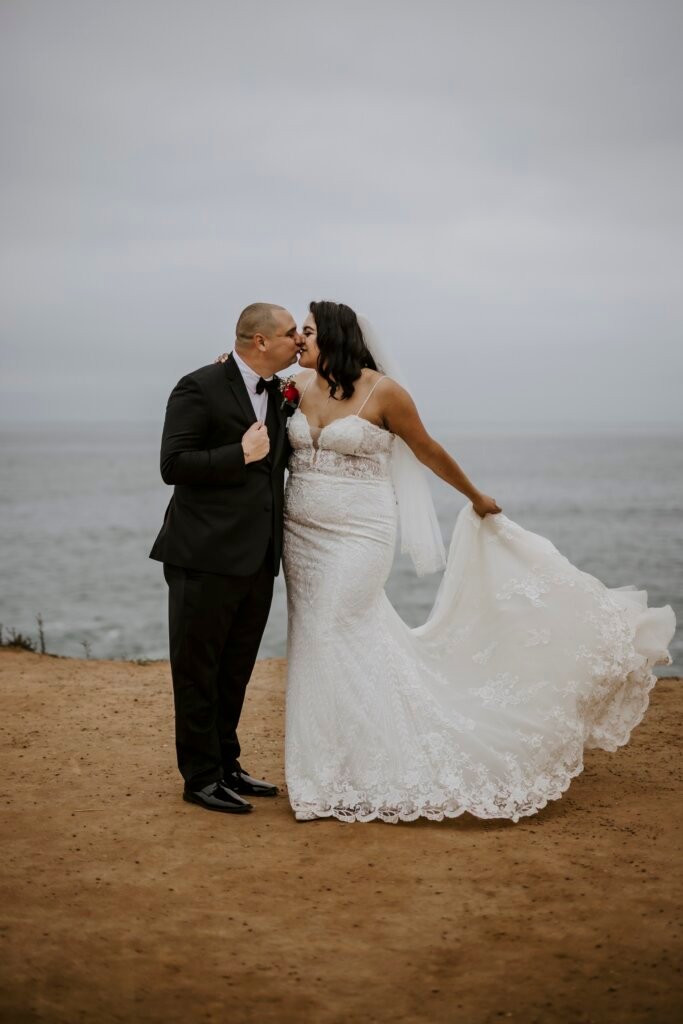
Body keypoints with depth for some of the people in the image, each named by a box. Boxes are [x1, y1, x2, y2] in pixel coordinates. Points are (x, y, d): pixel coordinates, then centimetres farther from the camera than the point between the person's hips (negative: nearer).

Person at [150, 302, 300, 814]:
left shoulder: (276, 392, 12)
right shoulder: (200, 388, -12)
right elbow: (173, 464, -17)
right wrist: (242, 455, -21)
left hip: (257, 559, 8)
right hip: (207, 557, -8)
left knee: (236, 671, 17)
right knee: (198, 670, 4)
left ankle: (226, 765, 30)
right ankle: (201, 776, 14)